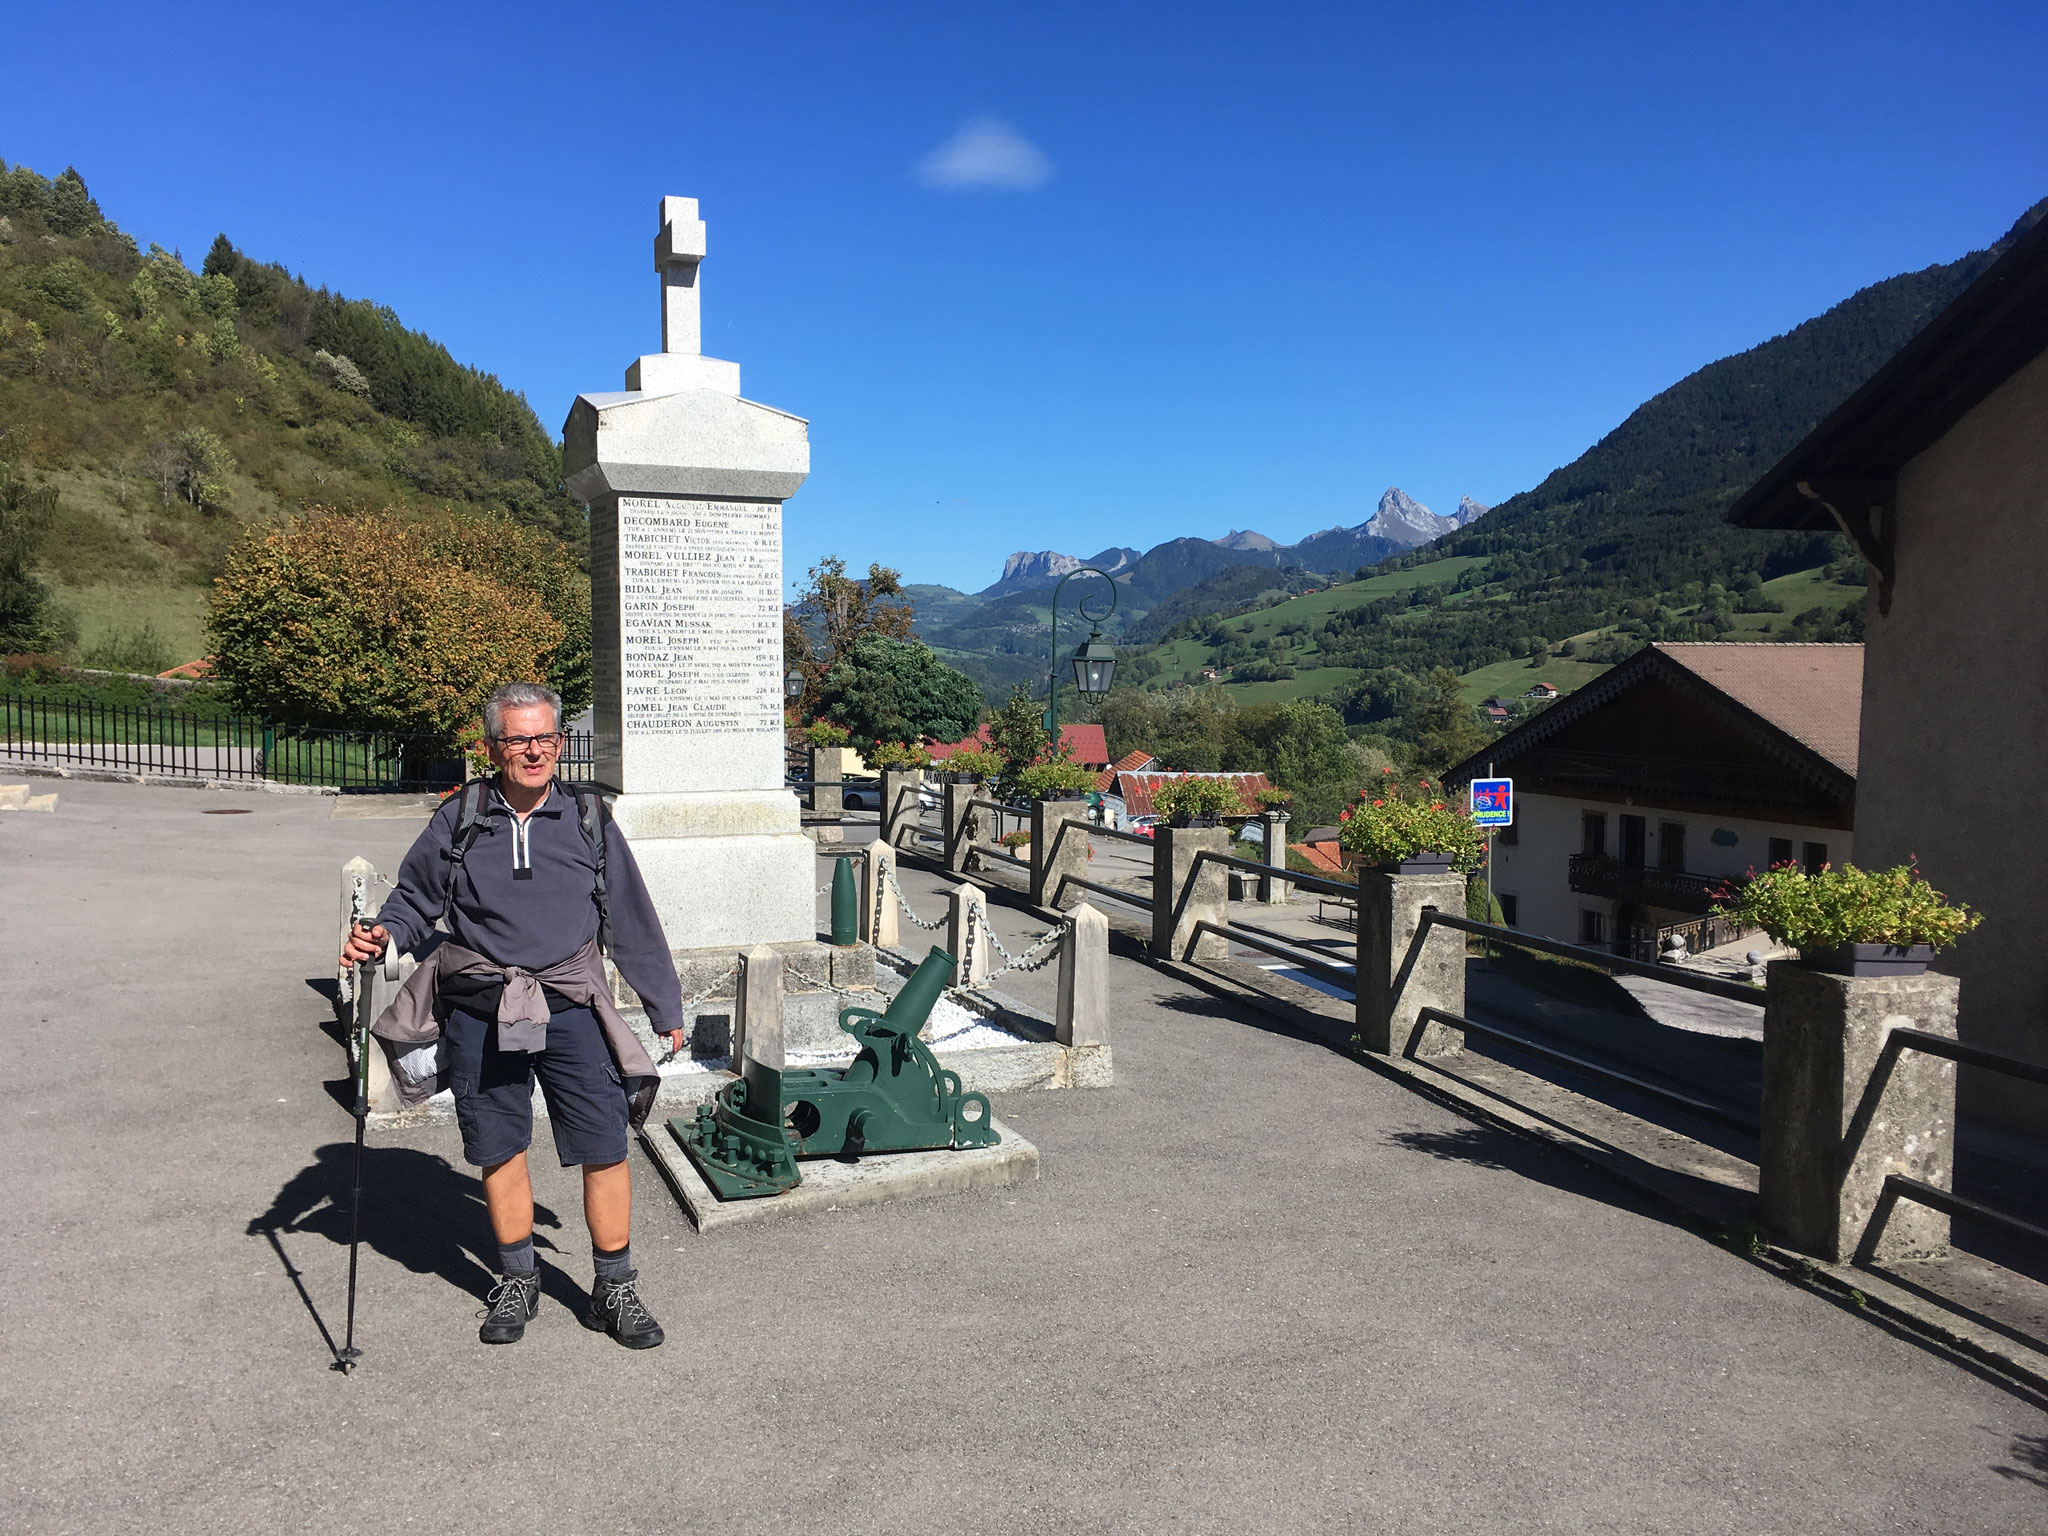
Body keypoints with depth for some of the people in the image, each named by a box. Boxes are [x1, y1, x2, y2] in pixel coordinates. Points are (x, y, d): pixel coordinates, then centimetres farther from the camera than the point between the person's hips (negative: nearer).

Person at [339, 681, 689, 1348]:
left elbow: (633, 921, 9)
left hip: (570, 1010, 0)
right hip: (479, 1012, 1)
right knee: (499, 1150, 11)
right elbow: (414, 900, 13)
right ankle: (517, 1279, 32)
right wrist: (379, 937, -10)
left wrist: (666, 1008, 12)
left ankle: (616, 1288, 16)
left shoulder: (588, 820, 4)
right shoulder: (457, 821, 3)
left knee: (605, 1149, -1)